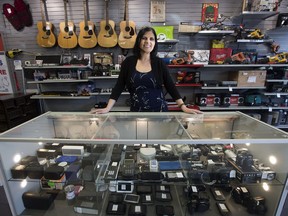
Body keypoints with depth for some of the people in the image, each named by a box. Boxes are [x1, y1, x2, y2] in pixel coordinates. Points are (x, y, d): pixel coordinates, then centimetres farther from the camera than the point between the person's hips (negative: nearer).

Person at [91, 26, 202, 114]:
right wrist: (107, 108, -9)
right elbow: (119, 86, -2)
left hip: (159, 110, 1)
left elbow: (171, 87, -1)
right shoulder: (129, 62, -1)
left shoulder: (159, 63, -1)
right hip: (136, 111, 0)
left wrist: (183, 107, -9)